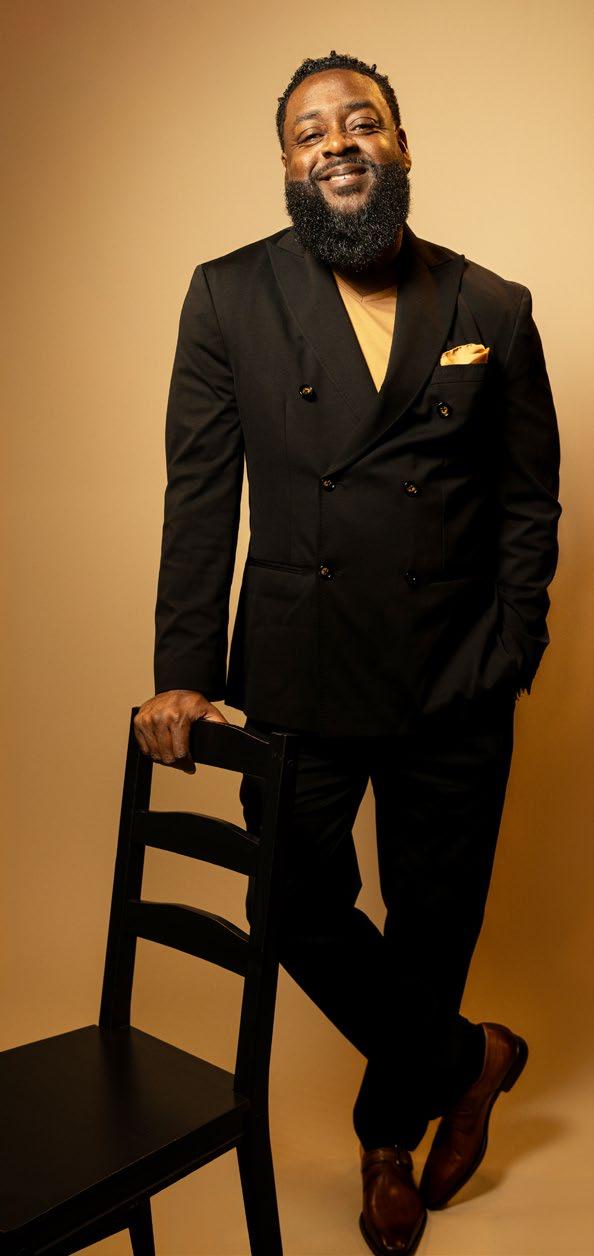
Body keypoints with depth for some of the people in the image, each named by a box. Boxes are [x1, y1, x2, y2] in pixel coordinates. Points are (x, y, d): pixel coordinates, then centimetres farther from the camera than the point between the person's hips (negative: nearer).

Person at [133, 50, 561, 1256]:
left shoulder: (493, 309, 2)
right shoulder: (230, 296, 0)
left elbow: (531, 501, 5)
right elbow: (199, 493, -3)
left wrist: (505, 660, -2)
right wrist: (182, 672, -7)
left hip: (454, 692, 1)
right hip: (299, 679, 0)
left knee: (434, 922, 14)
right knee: (301, 911, 8)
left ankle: (389, 1132, 43)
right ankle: (468, 1062, 36)